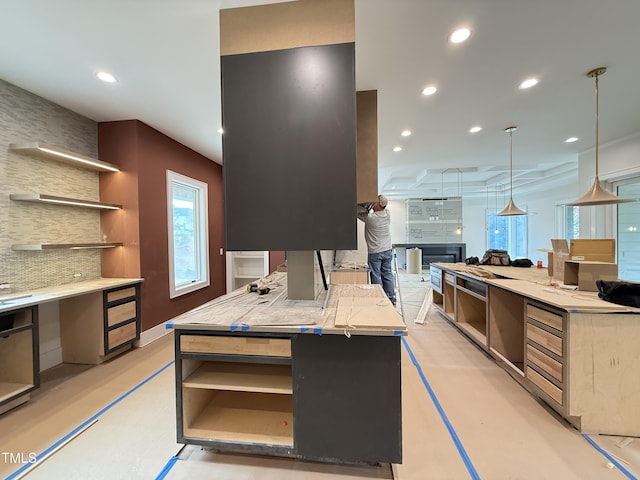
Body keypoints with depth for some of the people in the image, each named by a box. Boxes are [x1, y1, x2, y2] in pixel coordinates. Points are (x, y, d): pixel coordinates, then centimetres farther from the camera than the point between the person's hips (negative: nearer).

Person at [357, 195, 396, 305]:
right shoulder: (387, 214, -2)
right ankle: (391, 298, 24)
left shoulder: (370, 217, -19)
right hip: (387, 251, 6)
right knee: (387, 275, 14)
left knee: (376, 276, 4)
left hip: (375, 253, -6)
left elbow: (358, 211, -8)